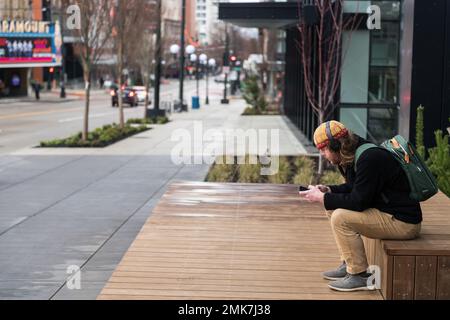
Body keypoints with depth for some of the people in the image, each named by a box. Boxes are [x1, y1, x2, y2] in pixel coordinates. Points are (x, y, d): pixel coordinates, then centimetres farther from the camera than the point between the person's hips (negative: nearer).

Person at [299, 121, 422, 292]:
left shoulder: (369, 158, -24)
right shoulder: (355, 155, 7)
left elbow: (358, 202, -25)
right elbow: (354, 188, 23)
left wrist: (322, 198, -16)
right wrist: (328, 190, 6)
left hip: (403, 222, -10)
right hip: (387, 212, 11)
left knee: (340, 218, -21)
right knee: (332, 209, 12)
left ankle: (360, 276, -11)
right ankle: (348, 265, 14)